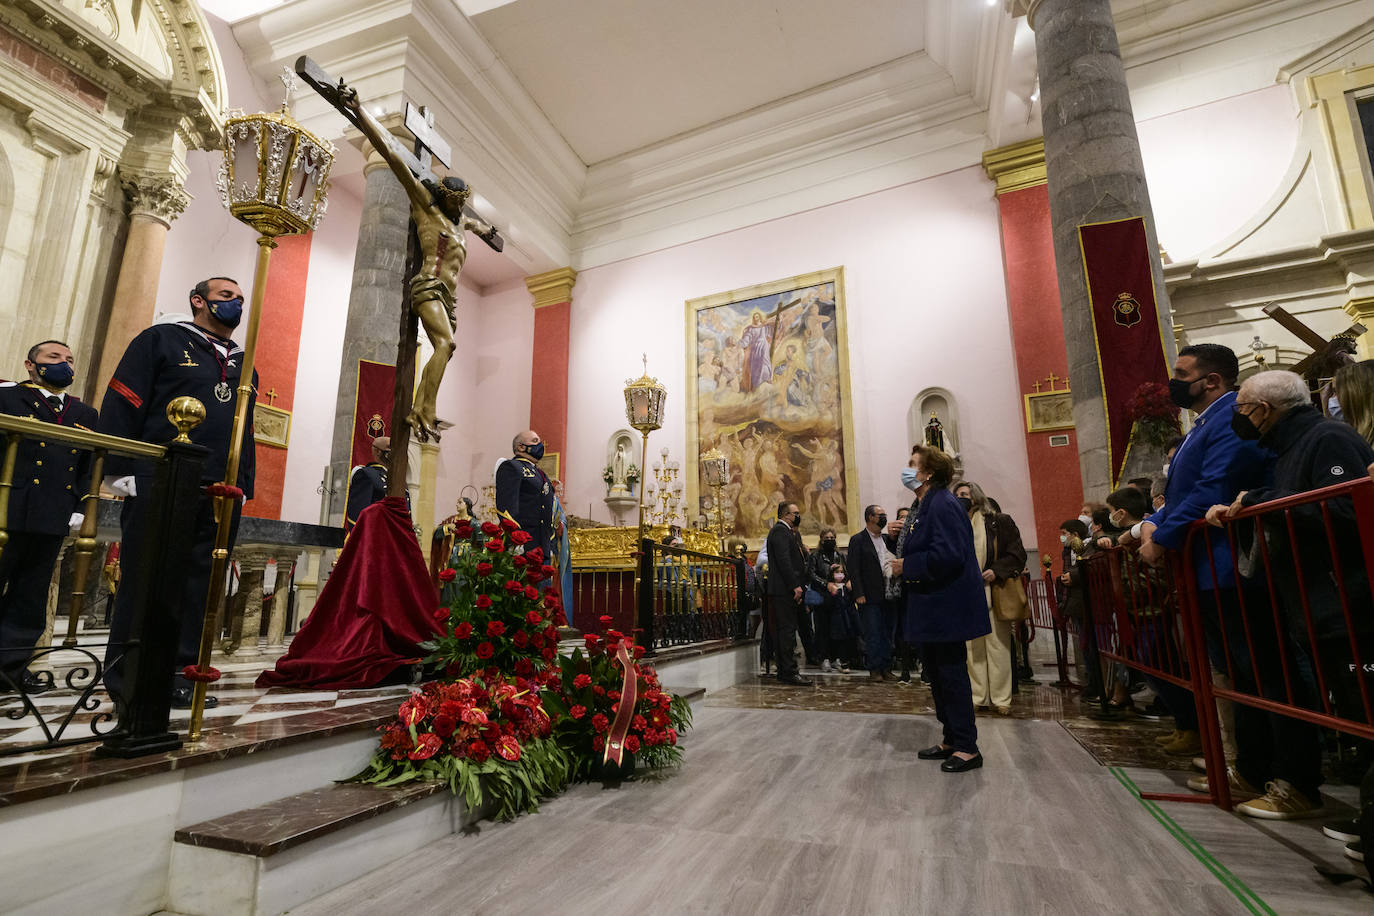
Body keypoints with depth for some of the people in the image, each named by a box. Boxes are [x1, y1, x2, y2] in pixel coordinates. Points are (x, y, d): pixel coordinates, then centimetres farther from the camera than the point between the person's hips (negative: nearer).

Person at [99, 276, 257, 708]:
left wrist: (243, 487, 13)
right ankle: (125, 675, 11)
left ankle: (178, 672, 13)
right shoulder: (161, 340, 7)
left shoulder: (243, 365, 23)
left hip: (221, 495, 5)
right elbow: (121, 403, -2)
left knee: (201, 585, 5)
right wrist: (120, 470, -11)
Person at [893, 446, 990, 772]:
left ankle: (967, 748, 13)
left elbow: (947, 555, -28)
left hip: (946, 607, -10)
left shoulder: (942, 505, -19)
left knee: (951, 674, 0)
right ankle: (951, 740, 29)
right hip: (932, 609, 10)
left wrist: (906, 566, -19)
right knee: (936, 674, 17)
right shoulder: (925, 506, 12)